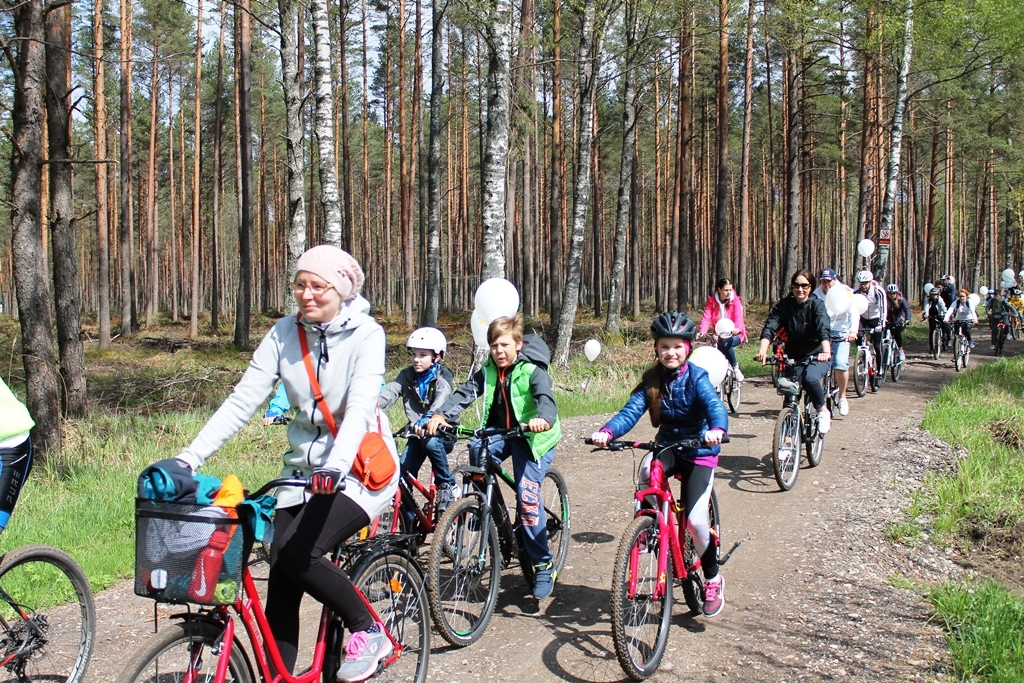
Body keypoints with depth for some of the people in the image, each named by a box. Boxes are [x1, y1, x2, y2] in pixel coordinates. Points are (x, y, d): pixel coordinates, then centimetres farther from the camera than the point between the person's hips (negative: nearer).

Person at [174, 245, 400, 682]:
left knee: (298, 554, -22)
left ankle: (369, 631, -1)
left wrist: (335, 466, -45)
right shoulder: (285, 334, -2)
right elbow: (242, 401, -8)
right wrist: (189, 458, -18)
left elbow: (360, 407, -28)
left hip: (359, 469, -5)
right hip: (303, 468, 5)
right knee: (280, 581, -3)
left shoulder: (365, 335, -13)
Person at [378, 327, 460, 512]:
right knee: (403, 474, -14)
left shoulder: (443, 378, -13)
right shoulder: (407, 376, -1)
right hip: (417, 433, 4)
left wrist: (426, 420, -54)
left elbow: (441, 403, -33)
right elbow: (389, 392, -17)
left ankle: (448, 485, -16)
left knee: (430, 440, -36)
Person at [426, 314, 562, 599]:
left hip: (532, 436, -5)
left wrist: (543, 419, -57)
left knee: (527, 496, -16)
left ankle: (544, 566, -2)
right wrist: (441, 415, -32)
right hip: (500, 431, 5)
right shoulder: (488, 371, -1)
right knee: (477, 450, -26)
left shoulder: (532, 370, -16)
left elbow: (545, 397, -33)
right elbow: (465, 392, -13)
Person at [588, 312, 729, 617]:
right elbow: (631, 410, -17)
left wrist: (717, 430, -55)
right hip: (667, 446, 3)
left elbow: (716, 406, -31)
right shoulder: (652, 381, -5)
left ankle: (713, 580, 10)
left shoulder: (696, 377, -15)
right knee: (647, 471, -34)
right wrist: (606, 432, -38)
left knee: (695, 519, -15)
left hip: (699, 451, -3)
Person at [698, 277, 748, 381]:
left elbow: (738, 316, -23)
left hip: (734, 335, -3)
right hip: (719, 336, 3)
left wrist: (738, 328, -46)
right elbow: (706, 317, -15)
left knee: (726, 344, -34)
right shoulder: (711, 301, -3)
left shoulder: (735, 300, -8)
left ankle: (735, 367, -16)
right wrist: (702, 331, -35)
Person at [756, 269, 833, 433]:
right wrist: (763, 350, -37)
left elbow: (823, 329, -29)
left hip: (817, 355, -3)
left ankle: (823, 412, -7)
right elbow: (770, 327, -19)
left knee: (809, 378, -30)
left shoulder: (817, 304, -13)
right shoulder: (785, 304, -6)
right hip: (794, 356, 3)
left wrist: (826, 352, -48)